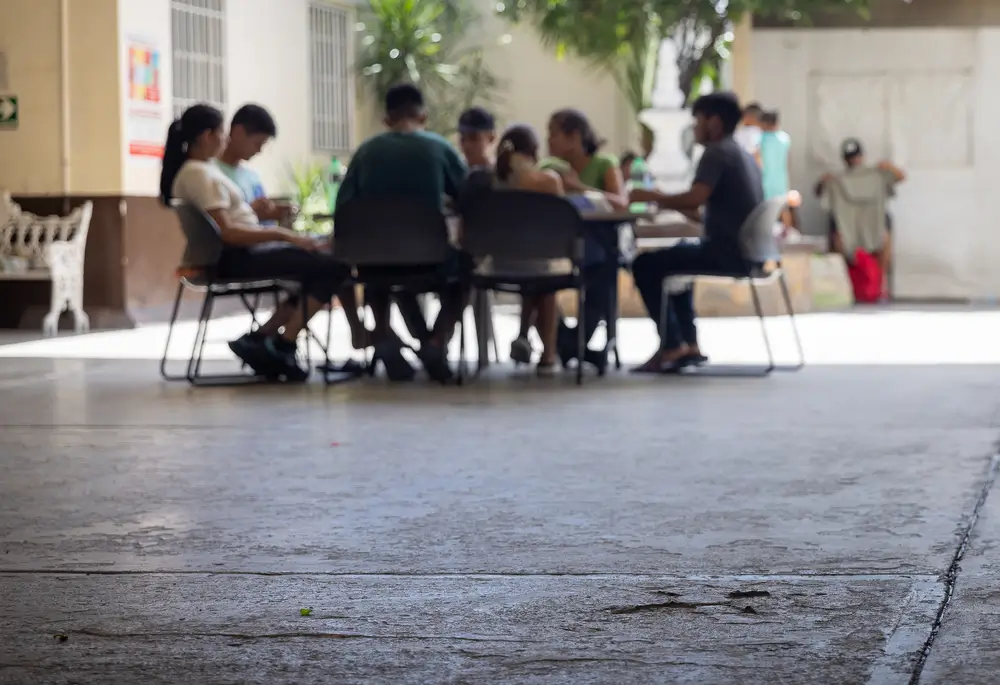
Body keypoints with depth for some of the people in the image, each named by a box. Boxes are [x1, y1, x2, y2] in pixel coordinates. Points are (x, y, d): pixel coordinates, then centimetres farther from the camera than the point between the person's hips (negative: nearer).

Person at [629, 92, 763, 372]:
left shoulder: (716, 152, -11)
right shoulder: (742, 154, 19)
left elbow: (695, 198, -24)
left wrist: (651, 197, -11)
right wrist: (664, 200, 13)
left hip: (728, 252, -10)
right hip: (746, 250, 10)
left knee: (645, 265, -3)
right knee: (676, 258, 32)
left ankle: (672, 346, -4)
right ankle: (689, 345, 24)